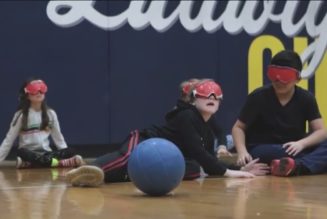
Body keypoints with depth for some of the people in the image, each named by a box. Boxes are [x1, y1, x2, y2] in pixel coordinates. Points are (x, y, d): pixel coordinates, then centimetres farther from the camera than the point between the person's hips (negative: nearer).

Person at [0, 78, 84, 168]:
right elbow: (9, 139, 0)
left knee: (70, 152, -25)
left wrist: (66, 155, 3)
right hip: (29, 154, -3)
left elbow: (58, 136, 14)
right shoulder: (21, 114, 1)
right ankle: (60, 162, -44)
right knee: (22, 152, -39)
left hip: (46, 153, 3)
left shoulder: (50, 113, 9)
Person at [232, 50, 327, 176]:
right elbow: (238, 127, -2)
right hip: (262, 151, -4)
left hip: (294, 150, 4)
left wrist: (301, 143, -27)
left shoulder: (306, 98, -1)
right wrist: (242, 152, -21)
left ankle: (298, 166, -48)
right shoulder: (259, 96, -8)